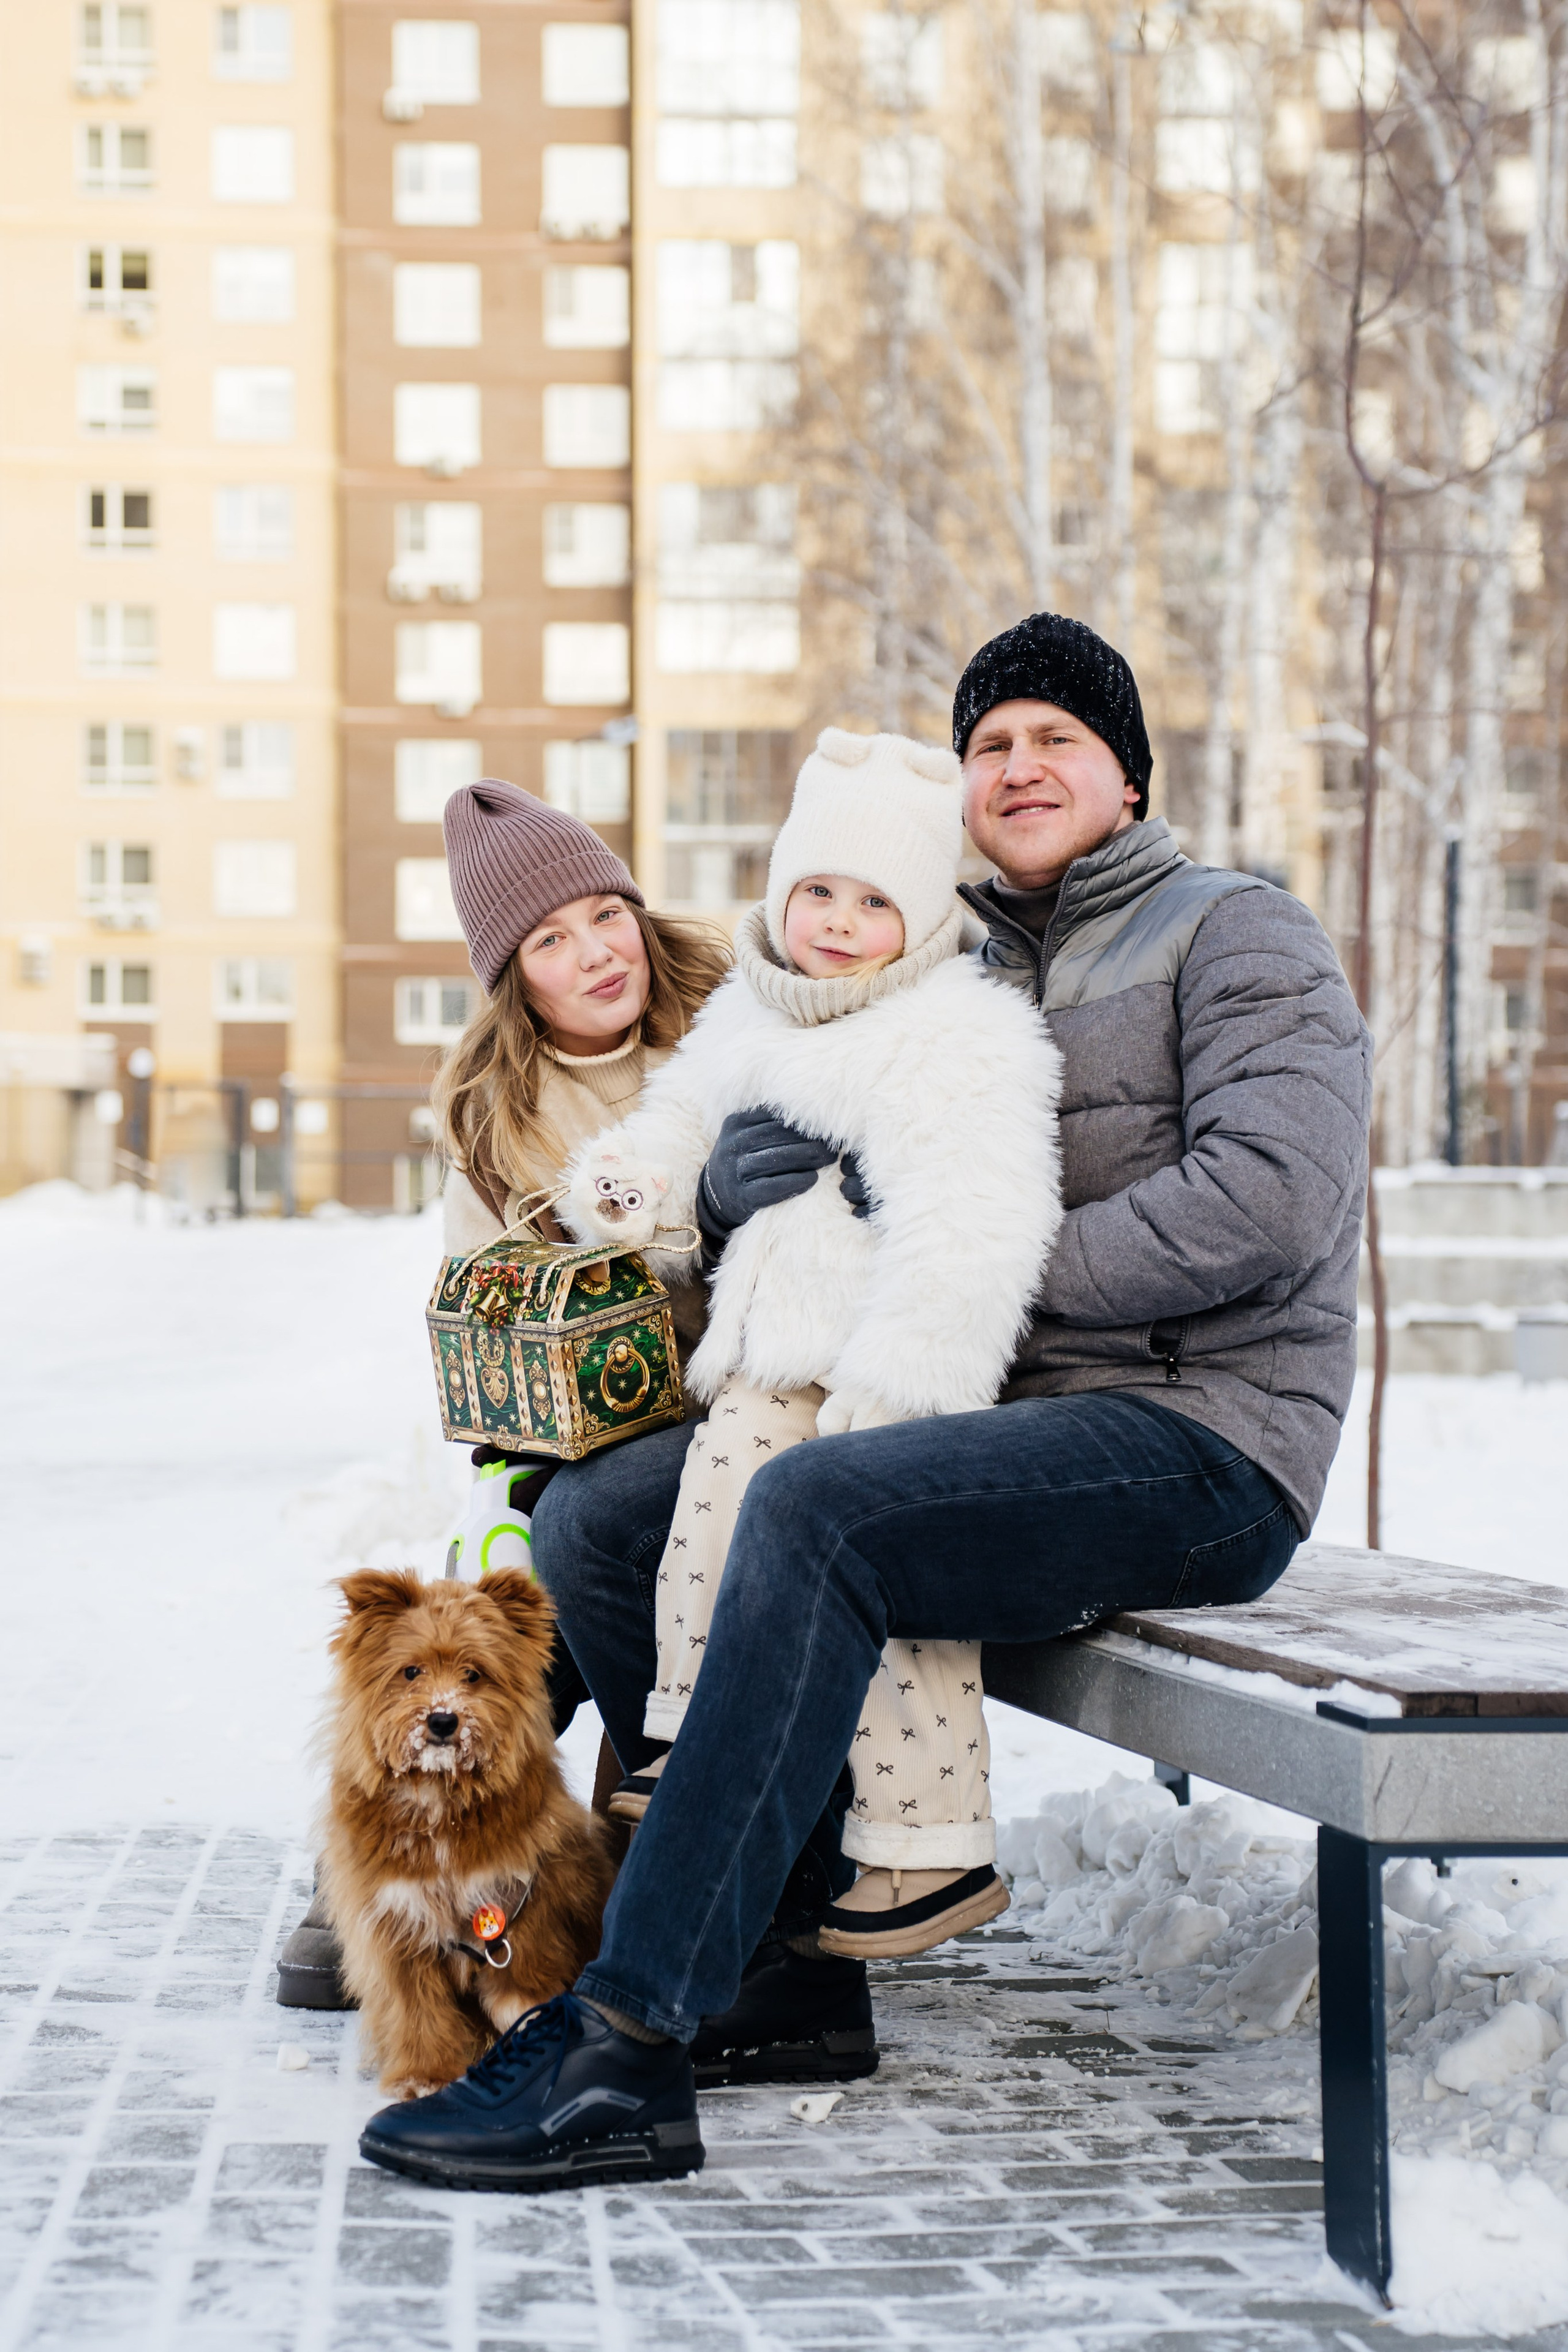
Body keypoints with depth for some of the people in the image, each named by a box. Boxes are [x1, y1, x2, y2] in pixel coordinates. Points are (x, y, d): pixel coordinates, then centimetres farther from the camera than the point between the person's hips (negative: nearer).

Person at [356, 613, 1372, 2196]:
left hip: (1200, 1436, -8)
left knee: (811, 1512, -33)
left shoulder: (1235, 936, 1)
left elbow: (1263, 1204, -16)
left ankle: (625, 2046, -33)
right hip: (1014, 1419, 8)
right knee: (595, 1515, -5)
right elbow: (741, 1160, 18)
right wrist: (811, 1186, -7)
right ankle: (774, 1960, -4)